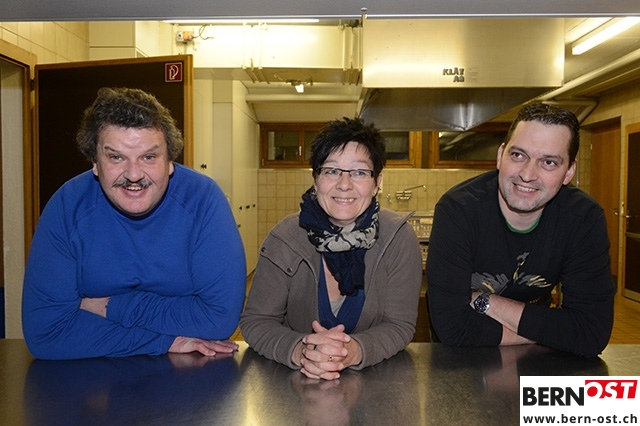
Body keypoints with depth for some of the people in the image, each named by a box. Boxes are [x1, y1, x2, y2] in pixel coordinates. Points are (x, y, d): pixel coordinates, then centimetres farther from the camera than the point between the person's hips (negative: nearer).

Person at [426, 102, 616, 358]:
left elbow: (593, 334, -20)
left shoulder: (585, 219, -16)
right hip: (459, 358, -2)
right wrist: (552, 330, -19)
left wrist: (483, 301, -22)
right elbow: (452, 327, -29)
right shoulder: (457, 210, -24)